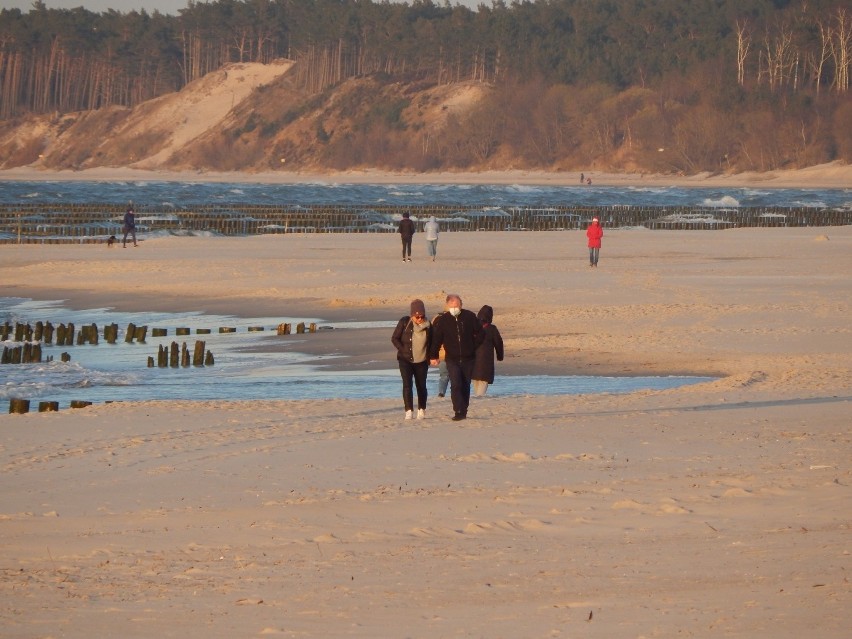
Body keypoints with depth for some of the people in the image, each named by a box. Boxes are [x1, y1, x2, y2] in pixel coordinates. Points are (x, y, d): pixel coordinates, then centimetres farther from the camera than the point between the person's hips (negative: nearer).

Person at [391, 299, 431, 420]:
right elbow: (395, 339, -2)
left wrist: (429, 357, 3)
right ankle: (409, 411, -13)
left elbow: (431, 342, 12)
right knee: (407, 384, -12)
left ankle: (421, 410, 20)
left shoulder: (427, 325, 0)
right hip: (406, 360, -2)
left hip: (421, 361, 2)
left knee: (421, 386, 7)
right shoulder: (404, 322, -6)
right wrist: (403, 351, -9)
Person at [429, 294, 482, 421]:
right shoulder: (443, 320, -3)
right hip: (452, 359, -2)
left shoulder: (469, 317, -2)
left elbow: (479, 334, 9)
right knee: (456, 385, -16)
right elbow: (436, 338, 3)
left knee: (465, 386, 8)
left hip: (467, 358, 2)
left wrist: (473, 347, 4)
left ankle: (463, 411, 19)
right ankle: (459, 412, -18)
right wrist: (433, 356, 2)